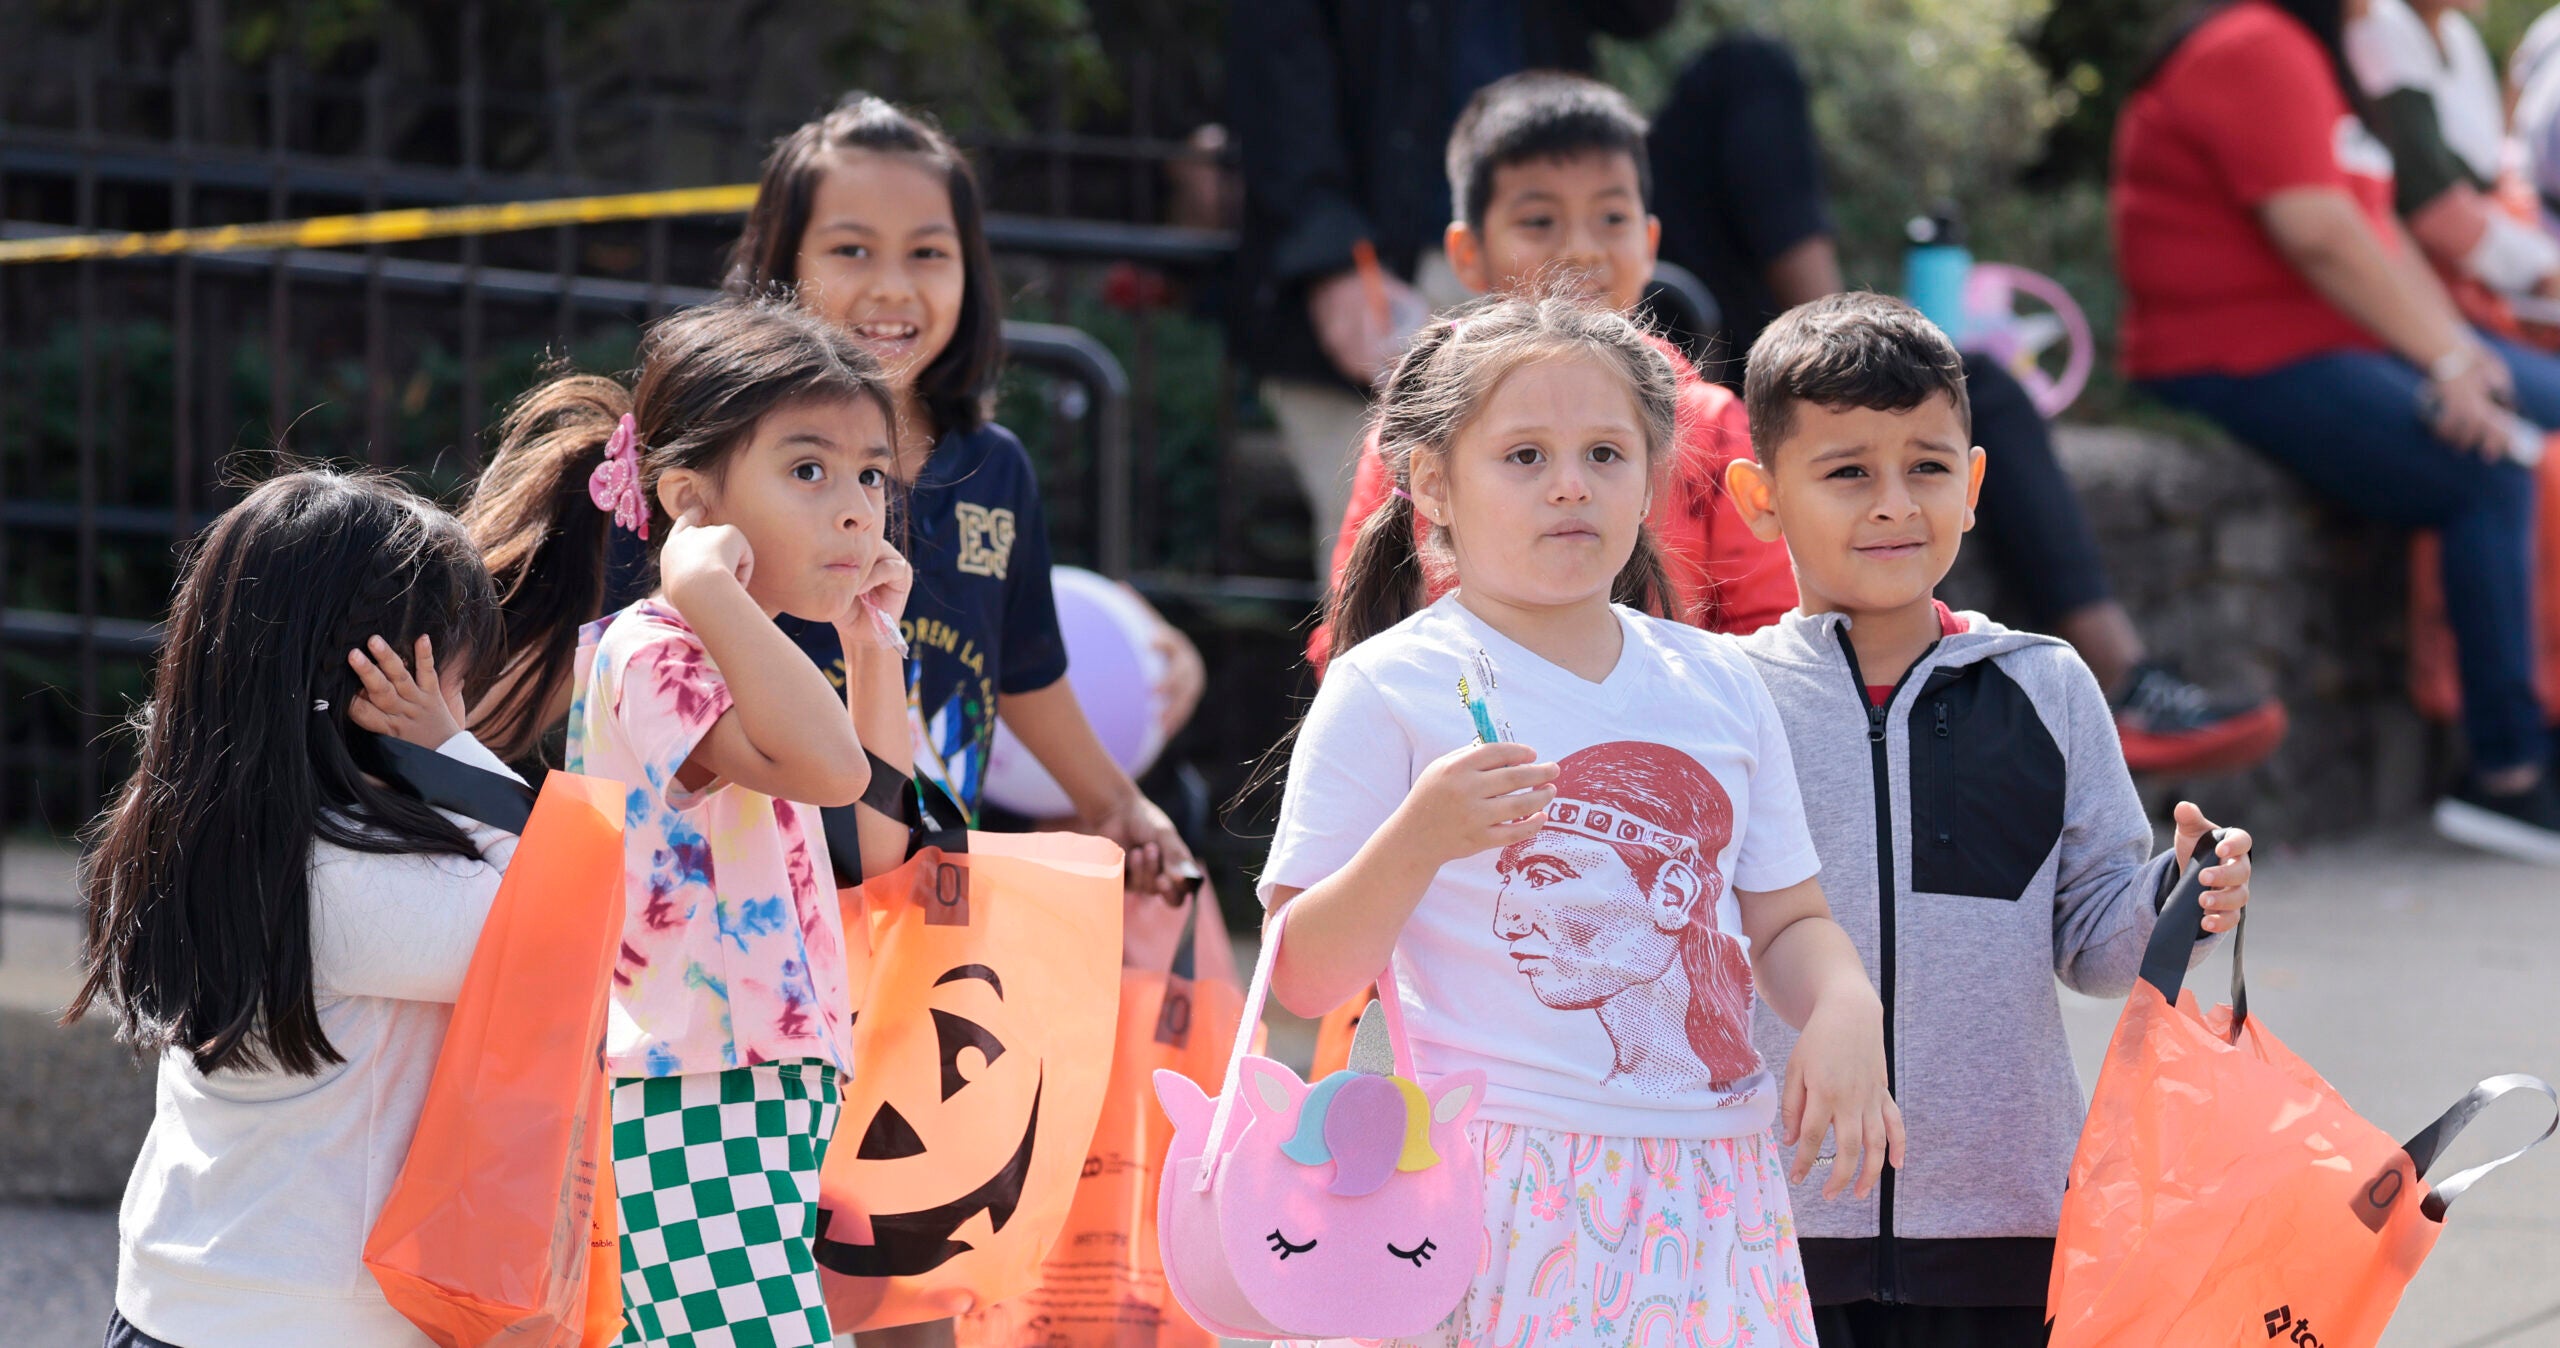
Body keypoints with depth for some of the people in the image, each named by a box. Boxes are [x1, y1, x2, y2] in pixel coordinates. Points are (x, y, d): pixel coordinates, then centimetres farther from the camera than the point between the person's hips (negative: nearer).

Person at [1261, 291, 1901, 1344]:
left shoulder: (1719, 685, 13)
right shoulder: (1390, 690, -3)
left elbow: (1786, 922, 18)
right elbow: (1302, 980, -6)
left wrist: (1843, 1009, -4)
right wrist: (1418, 842, -22)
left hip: (1712, 1194, 5)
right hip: (1506, 1204, -5)